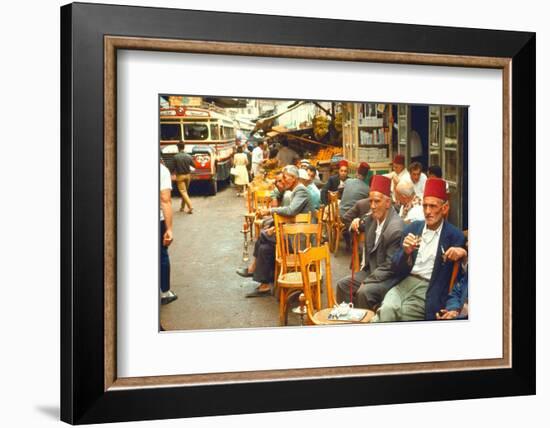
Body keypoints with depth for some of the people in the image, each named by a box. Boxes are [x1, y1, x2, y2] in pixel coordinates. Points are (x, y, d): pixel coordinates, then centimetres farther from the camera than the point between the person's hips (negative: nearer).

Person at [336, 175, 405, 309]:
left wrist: (366, 282, -20)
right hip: (371, 270, 9)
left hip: (390, 276, -9)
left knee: (364, 292, -29)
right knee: (342, 285, 5)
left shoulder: (396, 228, -23)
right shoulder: (372, 217, -1)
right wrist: (356, 223, 0)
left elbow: (390, 266, -22)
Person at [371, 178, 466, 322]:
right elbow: (395, 268, 10)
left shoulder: (454, 235, 2)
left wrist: (462, 251, -20)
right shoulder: (412, 228, 12)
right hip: (405, 282, 3)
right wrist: (406, 252, -11)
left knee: (404, 311, -29)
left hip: (429, 289, -3)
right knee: (387, 309, -28)